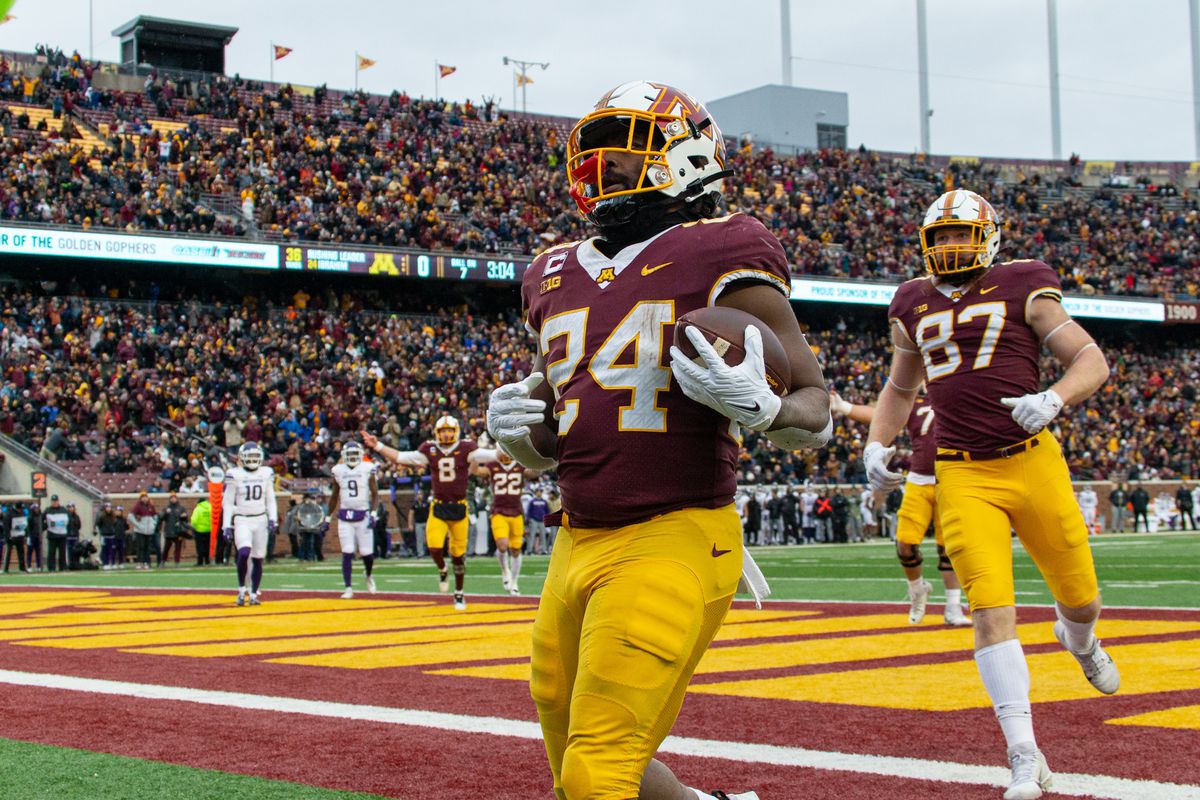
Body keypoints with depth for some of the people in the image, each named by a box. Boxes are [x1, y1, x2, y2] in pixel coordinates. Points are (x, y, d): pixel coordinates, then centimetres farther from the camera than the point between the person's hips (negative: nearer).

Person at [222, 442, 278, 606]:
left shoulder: (266, 474, 7)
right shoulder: (235, 475, -2)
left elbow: (270, 500, 13)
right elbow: (227, 502, 0)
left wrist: (273, 519, 0)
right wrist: (227, 526, -5)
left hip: (260, 520, 3)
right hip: (241, 520, -3)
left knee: (258, 559, 4)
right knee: (244, 553, -23)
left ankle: (253, 594, 15)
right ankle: (241, 589, -7)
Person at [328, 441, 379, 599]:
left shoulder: (367, 469, -1)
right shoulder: (338, 471, 5)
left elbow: (375, 494, 1)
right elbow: (334, 496, 16)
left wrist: (373, 513, -12)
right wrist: (328, 517, 17)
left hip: (363, 515, -1)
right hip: (345, 516, 1)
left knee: (367, 553, 0)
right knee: (347, 552, -6)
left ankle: (368, 575, 32)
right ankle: (348, 588, 0)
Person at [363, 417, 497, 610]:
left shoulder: (465, 448, -5)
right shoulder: (430, 450, 2)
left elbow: (489, 455, -11)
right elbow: (401, 457, 5)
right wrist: (377, 446, 2)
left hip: (459, 508, -1)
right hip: (438, 507, 1)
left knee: (458, 554, 5)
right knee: (434, 547, -16)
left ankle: (459, 594, 24)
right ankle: (442, 571, 20)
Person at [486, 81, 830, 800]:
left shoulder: (722, 256, -5)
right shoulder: (558, 276, 15)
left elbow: (816, 411, -4)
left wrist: (756, 405, -25)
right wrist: (512, 429, 1)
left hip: (674, 542, -8)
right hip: (579, 545, 8)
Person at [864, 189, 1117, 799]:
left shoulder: (1022, 290, 1)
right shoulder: (914, 307, 12)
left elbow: (1091, 361, -1)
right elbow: (899, 388, 27)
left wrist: (1052, 399, -20)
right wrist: (877, 444, 11)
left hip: (1032, 463, -1)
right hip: (963, 478, 1)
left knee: (1080, 596, 10)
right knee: (992, 610, -12)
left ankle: (1078, 640, 50)